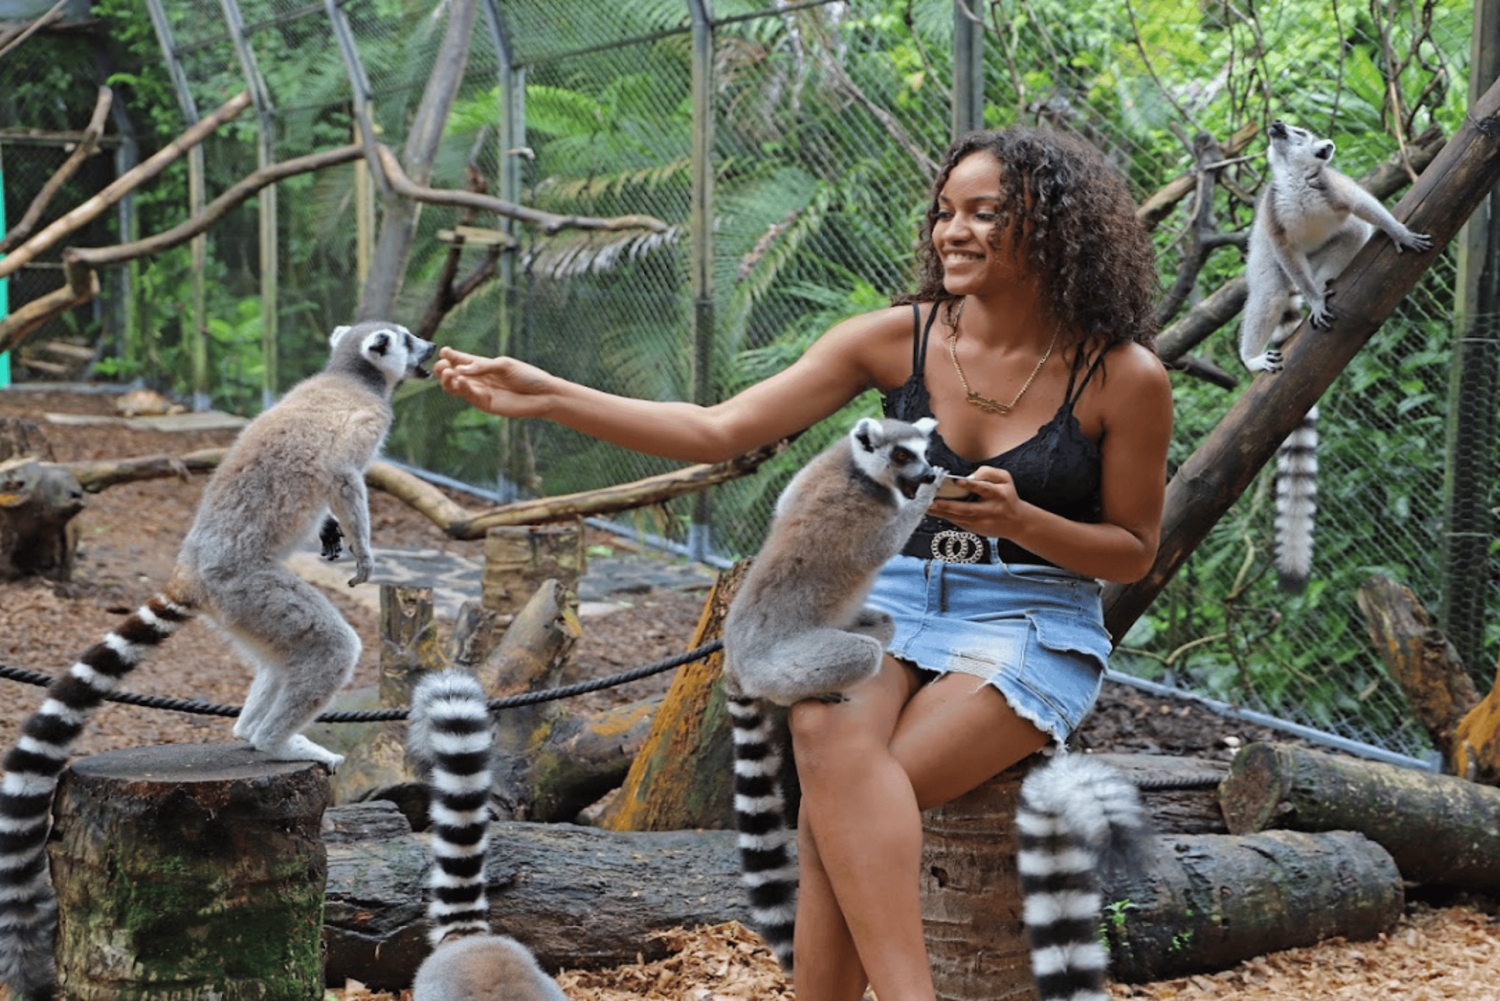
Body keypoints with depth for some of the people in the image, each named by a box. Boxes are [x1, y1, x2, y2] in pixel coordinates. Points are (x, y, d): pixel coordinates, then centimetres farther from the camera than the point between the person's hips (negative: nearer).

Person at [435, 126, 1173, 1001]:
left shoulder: (1123, 375, -6)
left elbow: (1134, 551, 4)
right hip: (891, 601, 3)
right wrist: (548, 396, -11)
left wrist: (1016, 519, -16)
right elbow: (717, 432, -2)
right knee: (829, 735, -34)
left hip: (1033, 626, -2)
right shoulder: (898, 338, 0)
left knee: (837, 812, -29)